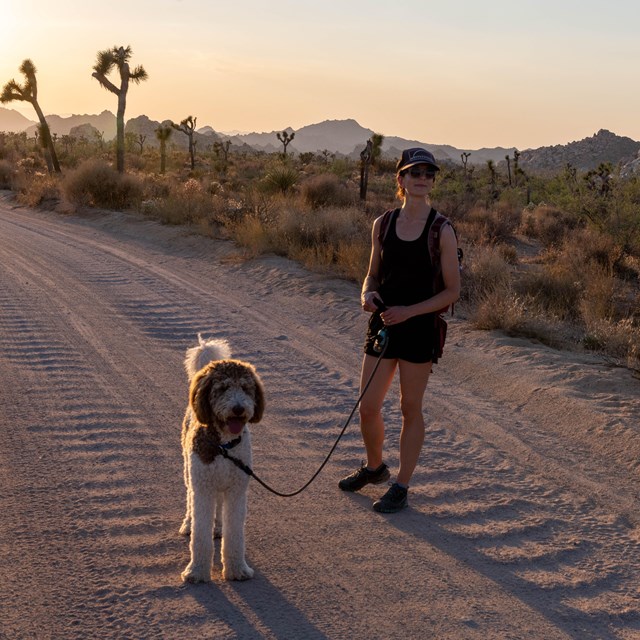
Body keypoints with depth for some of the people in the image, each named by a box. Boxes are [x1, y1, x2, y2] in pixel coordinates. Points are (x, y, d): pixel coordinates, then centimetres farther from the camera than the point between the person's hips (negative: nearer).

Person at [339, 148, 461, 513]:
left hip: (421, 328, -4)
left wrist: (409, 311, -18)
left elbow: (453, 291, -8)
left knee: (411, 409, 6)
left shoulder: (442, 232, -8)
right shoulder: (383, 225, 4)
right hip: (383, 325, 4)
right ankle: (375, 467, 37)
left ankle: (402, 488, 20)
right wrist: (368, 294, -10)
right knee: (368, 407, 9)